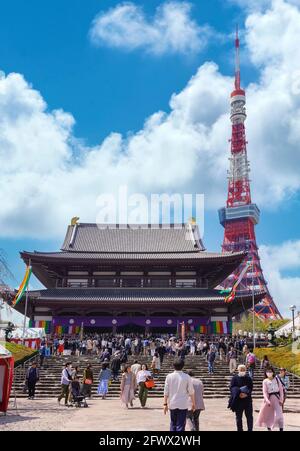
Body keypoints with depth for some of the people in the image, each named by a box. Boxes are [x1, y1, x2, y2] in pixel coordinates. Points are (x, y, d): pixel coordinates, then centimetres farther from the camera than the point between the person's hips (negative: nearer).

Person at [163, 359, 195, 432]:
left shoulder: (169, 376, -3)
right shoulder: (187, 377, -6)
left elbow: (166, 392, -2)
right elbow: (191, 392, -2)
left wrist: (165, 404, 4)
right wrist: (193, 403, 9)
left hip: (172, 404, 2)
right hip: (183, 405, -2)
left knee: (173, 424, 18)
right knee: (180, 426, 2)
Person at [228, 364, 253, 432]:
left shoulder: (248, 378, 6)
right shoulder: (234, 378, 2)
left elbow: (251, 388, 0)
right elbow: (232, 388, -5)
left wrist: (246, 394, -19)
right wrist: (238, 394, -21)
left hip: (247, 400, 1)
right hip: (238, 400, -1)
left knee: (249, 416, 2)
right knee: (238, 417, 5)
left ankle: (250, 429, 12)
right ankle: (240, 429, 14)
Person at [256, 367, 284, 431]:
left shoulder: (277, 379, 1)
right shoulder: (265, 381, 0)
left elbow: (281, 389, 1)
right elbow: (265, 392, -6)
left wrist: (281, 399, -6)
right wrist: (267, 400, -18)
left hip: (277, 397, -1)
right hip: (269, 398, 1)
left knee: (279, 414, -9)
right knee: (267, 414, 9)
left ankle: (281, 429, -4)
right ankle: (269, 428, 28)